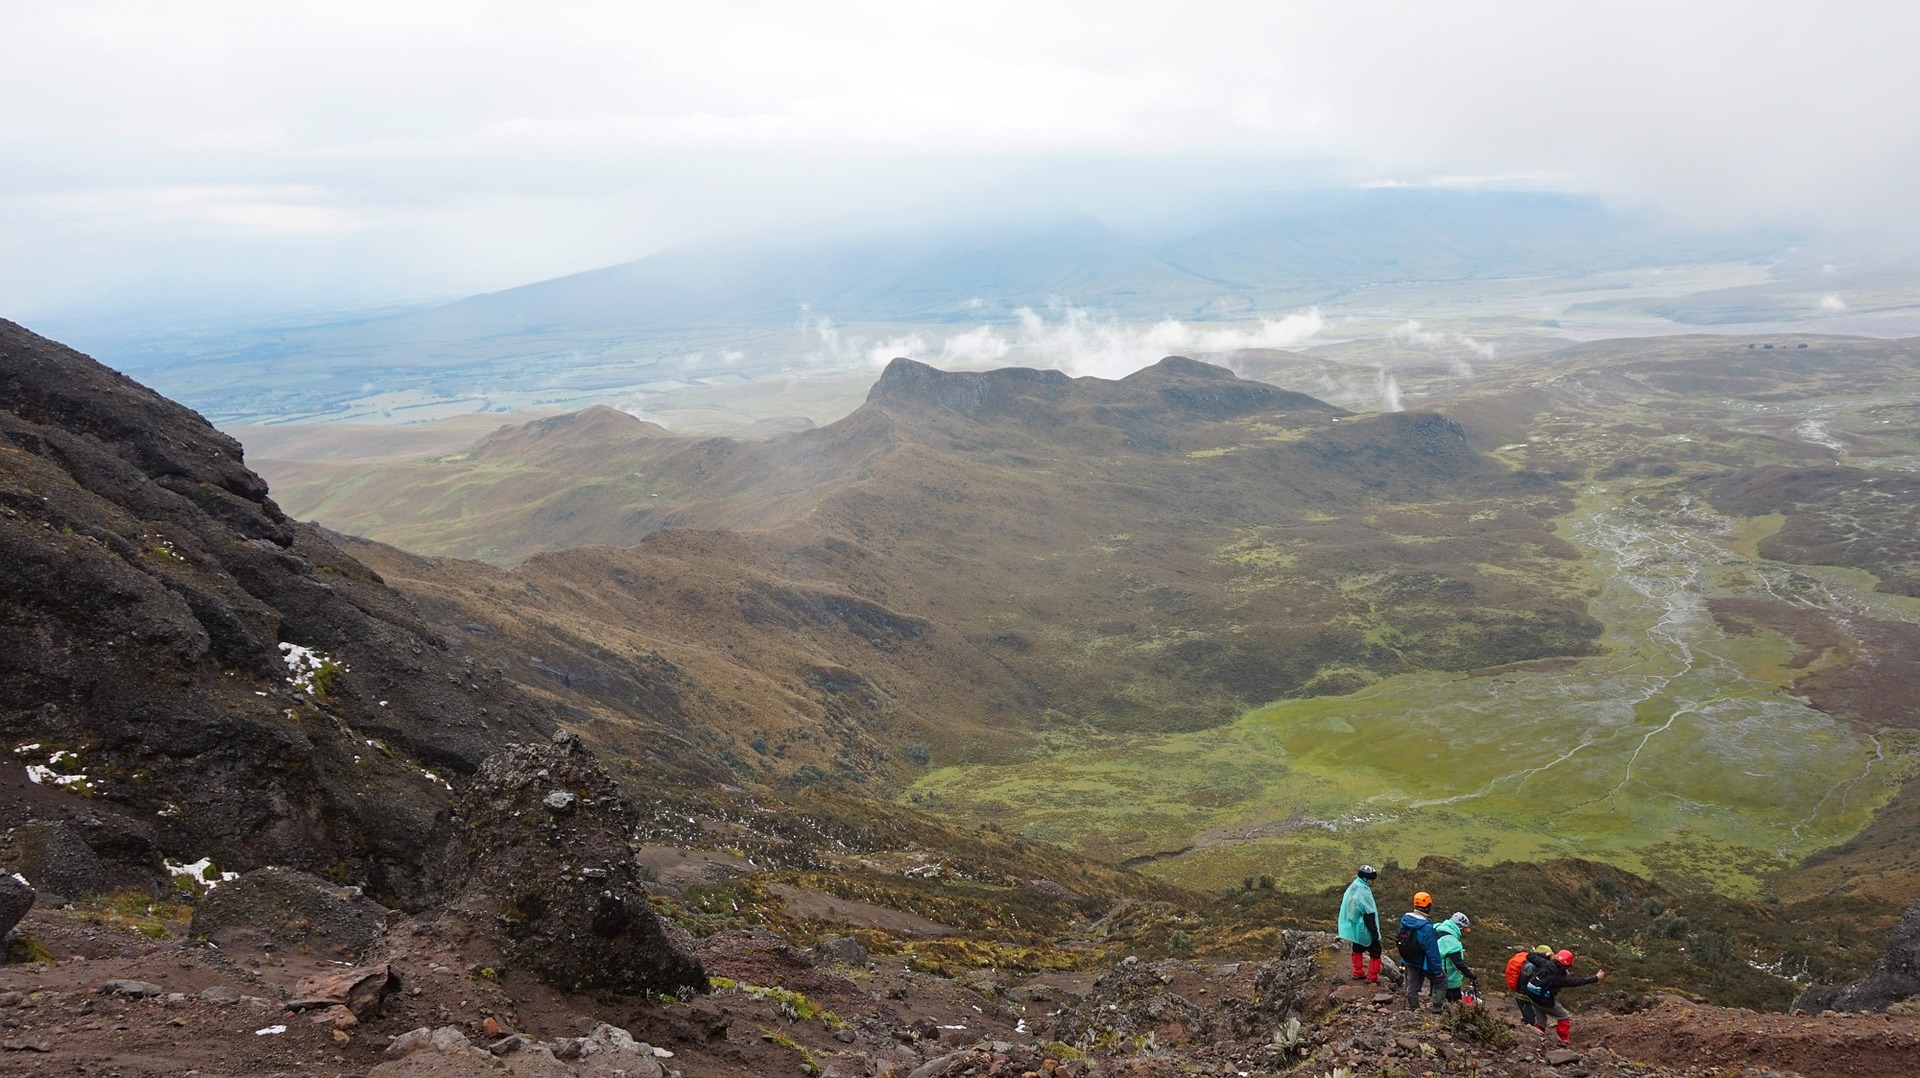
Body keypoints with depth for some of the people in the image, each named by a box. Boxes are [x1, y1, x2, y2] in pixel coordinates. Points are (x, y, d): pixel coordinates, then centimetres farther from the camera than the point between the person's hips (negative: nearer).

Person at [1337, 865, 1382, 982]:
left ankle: (1358, 973, 31)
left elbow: (1346, 907, 14)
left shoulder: (1352, 888, 4)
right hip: (1363, 929, -9)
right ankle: (1372, 977, 8)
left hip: (1353, 927, 9)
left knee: (1358, 949, 21)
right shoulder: (1363, 892, -26)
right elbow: (1369, 914, -24)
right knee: (1375, 952, 4)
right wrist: (1374, 932, -19)